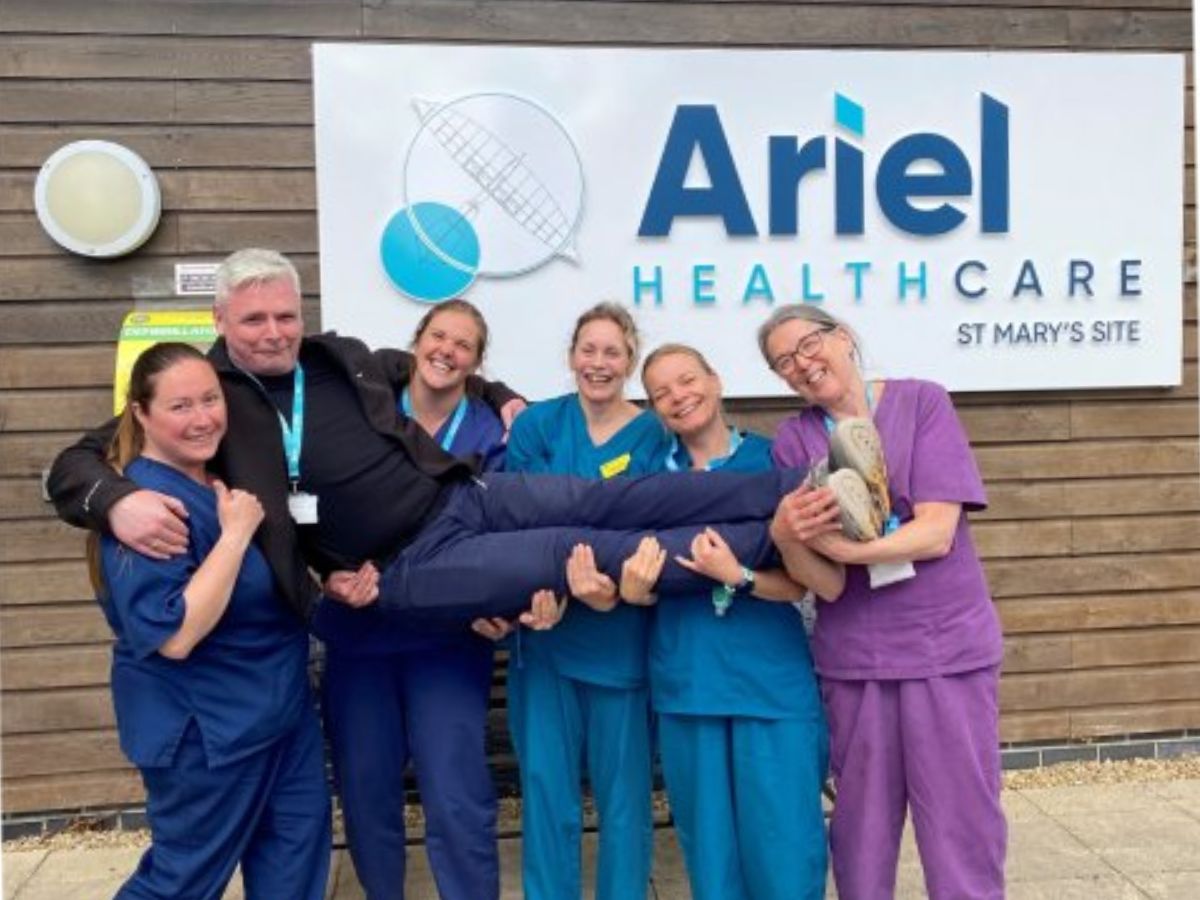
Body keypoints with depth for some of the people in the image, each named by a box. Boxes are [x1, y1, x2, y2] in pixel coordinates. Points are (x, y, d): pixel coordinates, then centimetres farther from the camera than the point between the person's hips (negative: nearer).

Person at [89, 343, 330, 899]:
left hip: (280, 706, 8)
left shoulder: (225, 476, 4)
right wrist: (236, 532, -29)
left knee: (297, 853, 16)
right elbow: (174, 636, -30)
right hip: (205, 729, -8)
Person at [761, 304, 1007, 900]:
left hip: (947, 646, -1)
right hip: (853, 657, 2)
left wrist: (840, 547, -25)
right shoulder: (794, 440, 0)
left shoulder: (921, 402, -4)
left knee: (962, 823, 6)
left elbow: (936, 533, -13)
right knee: (861, 825, 12)